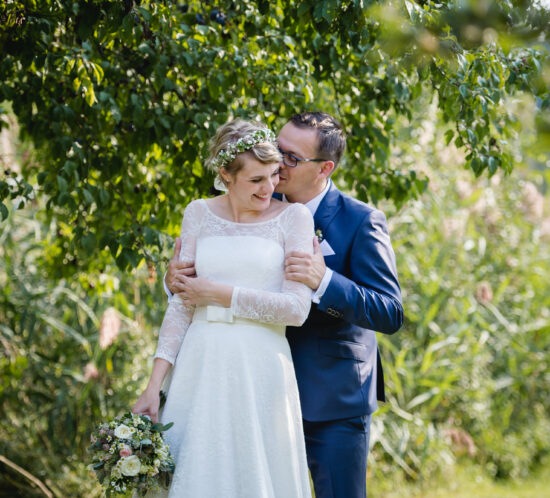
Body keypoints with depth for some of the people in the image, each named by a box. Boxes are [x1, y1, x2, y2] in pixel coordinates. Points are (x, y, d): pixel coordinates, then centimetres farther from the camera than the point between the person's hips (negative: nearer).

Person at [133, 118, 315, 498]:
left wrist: (221, 294, -6)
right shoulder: (199, 214, 7)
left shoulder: (293, 217, 0)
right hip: (201, 366, 2)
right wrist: (154, 385, -2)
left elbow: (297, 308, -8)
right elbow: (181, 303, 4)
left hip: (261, 370, -2)